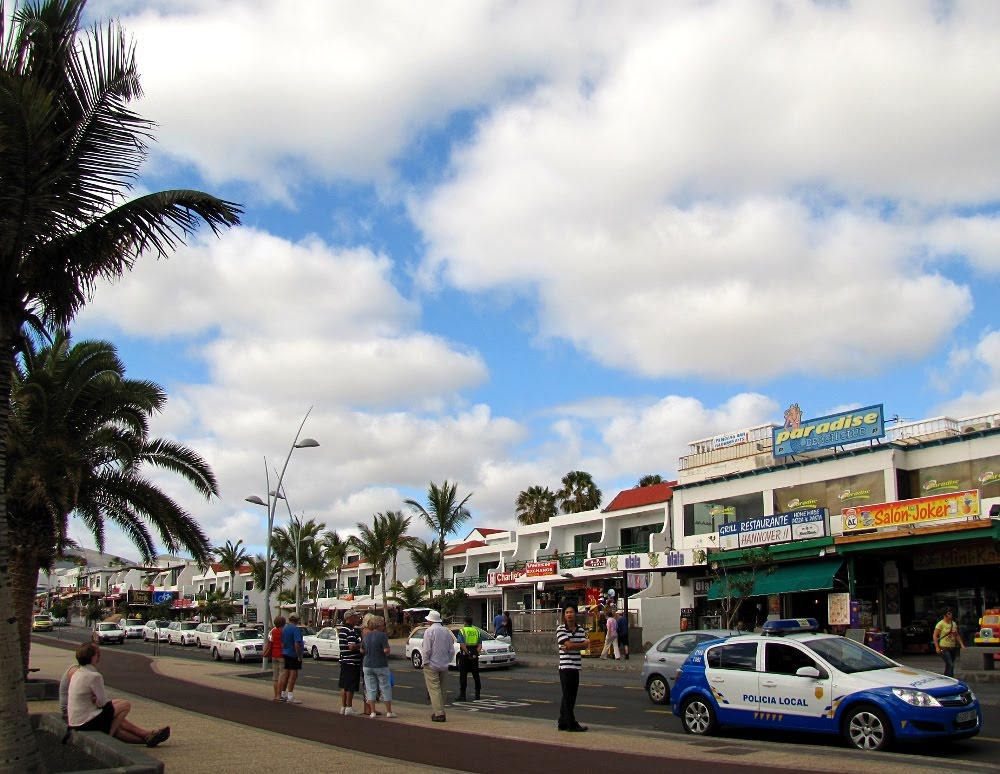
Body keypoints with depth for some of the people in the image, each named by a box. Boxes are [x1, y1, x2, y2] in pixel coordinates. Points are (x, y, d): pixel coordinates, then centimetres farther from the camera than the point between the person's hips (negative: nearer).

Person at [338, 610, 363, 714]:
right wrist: (361, 645, -10)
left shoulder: (341, 629, 11)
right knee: (350, 687, -1)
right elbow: (352, 647, -27)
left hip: (343, 660, 9)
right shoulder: (351, 630, -19)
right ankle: (349, 708, 4)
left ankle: (343, 707, 19)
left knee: (344, 686, 13)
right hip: (352, 662, -9)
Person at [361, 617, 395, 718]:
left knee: (370, 689, 8)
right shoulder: (382, 635, -13)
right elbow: (386, 650, -20)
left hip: (368, 665, 4)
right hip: (381, 665, -4)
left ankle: (372, 712, 6)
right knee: (385, 688, 6)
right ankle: (389, 711, 10)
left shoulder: (366, 636, 4)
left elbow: (362, 650, 11)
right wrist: (388, 650, 1)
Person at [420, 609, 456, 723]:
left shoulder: (429, 631, -13)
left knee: (434, 689, -5)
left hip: (431, 665, -6)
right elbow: (451, 650, 10)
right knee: (441, 689, 15)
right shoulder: (447, 631, 7)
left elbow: (426, 650, -16)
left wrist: (425, 662, -5)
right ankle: (439, 712, 20)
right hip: (444, 665, 7)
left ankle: (439, 714, -10)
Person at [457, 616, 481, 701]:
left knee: (463, 675, 0)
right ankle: (477, 694, 14)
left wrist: (467, 653, -19)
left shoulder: (462, 630, -3)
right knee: (476, 675, 11)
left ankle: (462, 694, -2)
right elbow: (479, 644, 0)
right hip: (475, 655, 4)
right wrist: (476, 653, -8)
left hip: (465, 654, -4)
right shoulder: (476, 631, 11)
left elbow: (462, 644, -16)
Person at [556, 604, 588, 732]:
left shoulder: (581, 629, 11)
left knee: (571, 696, 10)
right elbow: (568, 644, -15)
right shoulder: (560, 629, -5)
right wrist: (580, 645, -3)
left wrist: (571, 646, -13)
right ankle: (571, 724, 1)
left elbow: (584, 646, 0)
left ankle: (563, 723, 17)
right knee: (568, 696, -3)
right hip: (565, 665, -6)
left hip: (576, 665, 6)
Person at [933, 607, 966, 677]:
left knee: (948, 666, 10)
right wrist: (937, 647, -15)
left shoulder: (954, 624, 11)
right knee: (950, 665, -16)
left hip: (953, 648, 7)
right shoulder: (941, 624, -9)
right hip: (944, 648, -7)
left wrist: (961, 644, 9)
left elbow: (957, 635, 20)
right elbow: (935, 636, -10)